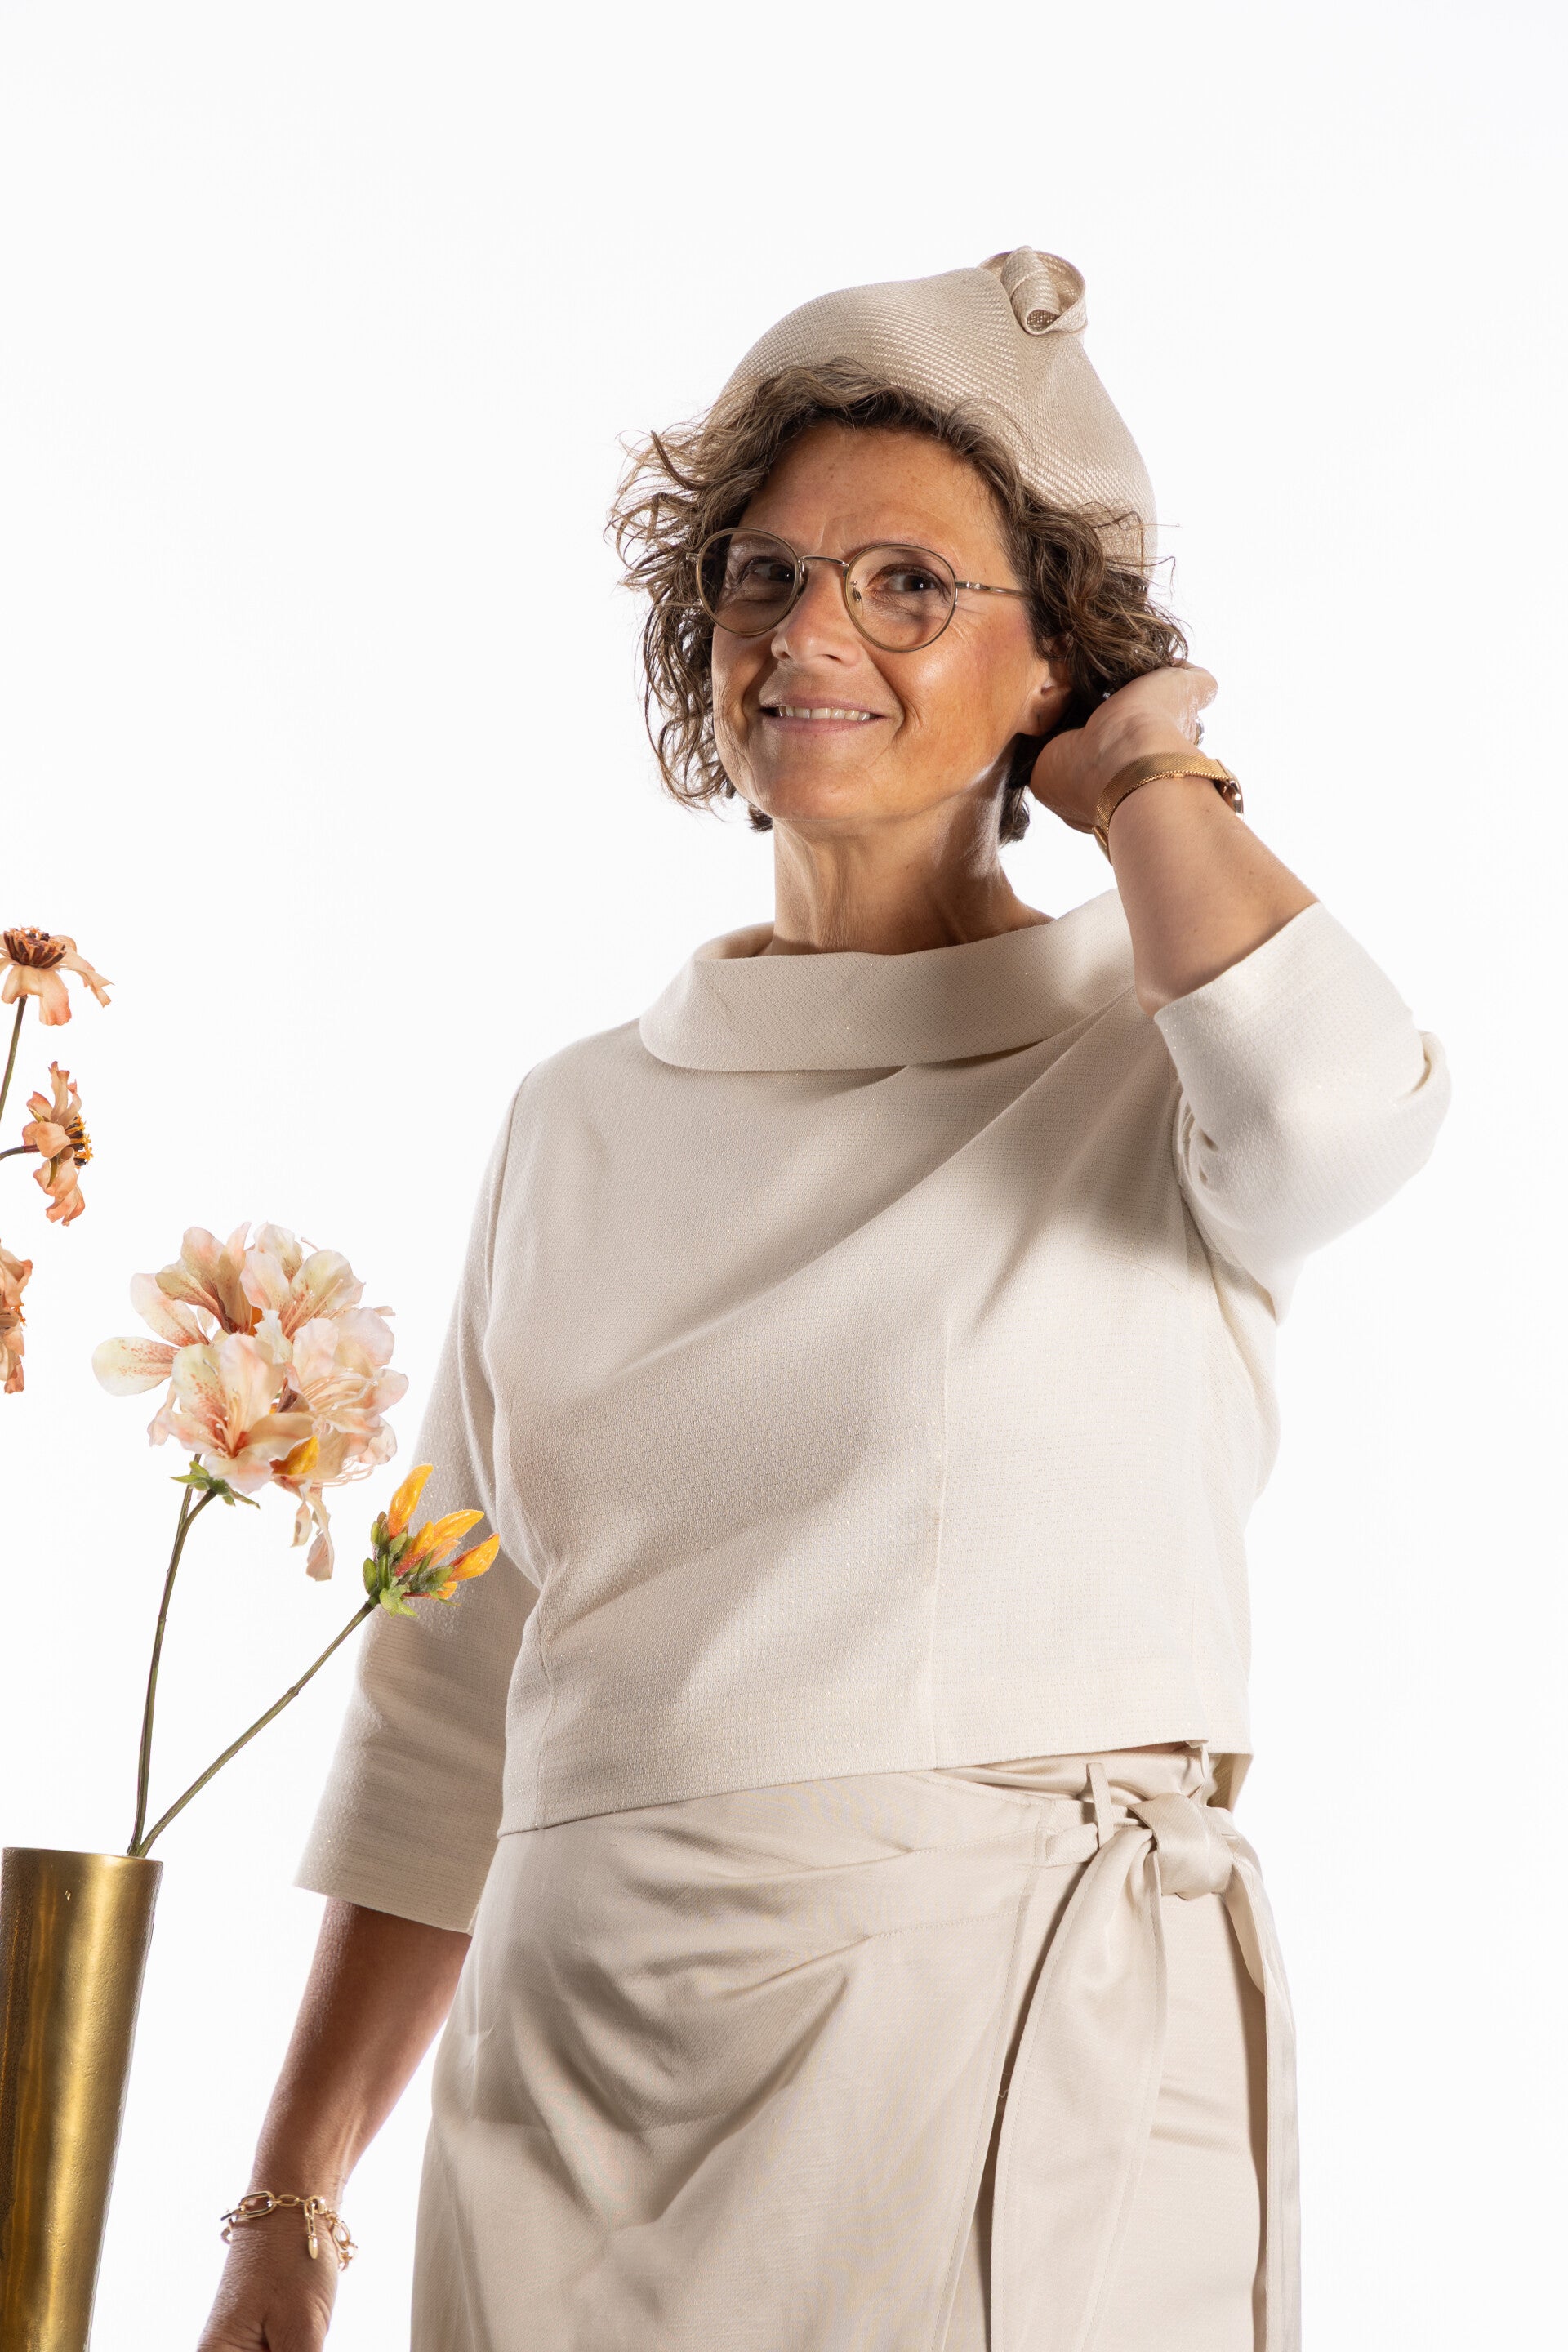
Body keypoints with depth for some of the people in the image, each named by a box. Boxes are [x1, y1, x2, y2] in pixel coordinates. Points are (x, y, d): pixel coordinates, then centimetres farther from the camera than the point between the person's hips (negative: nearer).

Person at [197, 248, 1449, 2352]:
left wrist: (1141, 777, -9)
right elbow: (453, 1708, 11)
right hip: (577, 2091, 4)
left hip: (1017, 2096, -3)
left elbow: (1332, 1110, -28)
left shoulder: (1154, 1053, -2)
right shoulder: (583, 1119, 9)